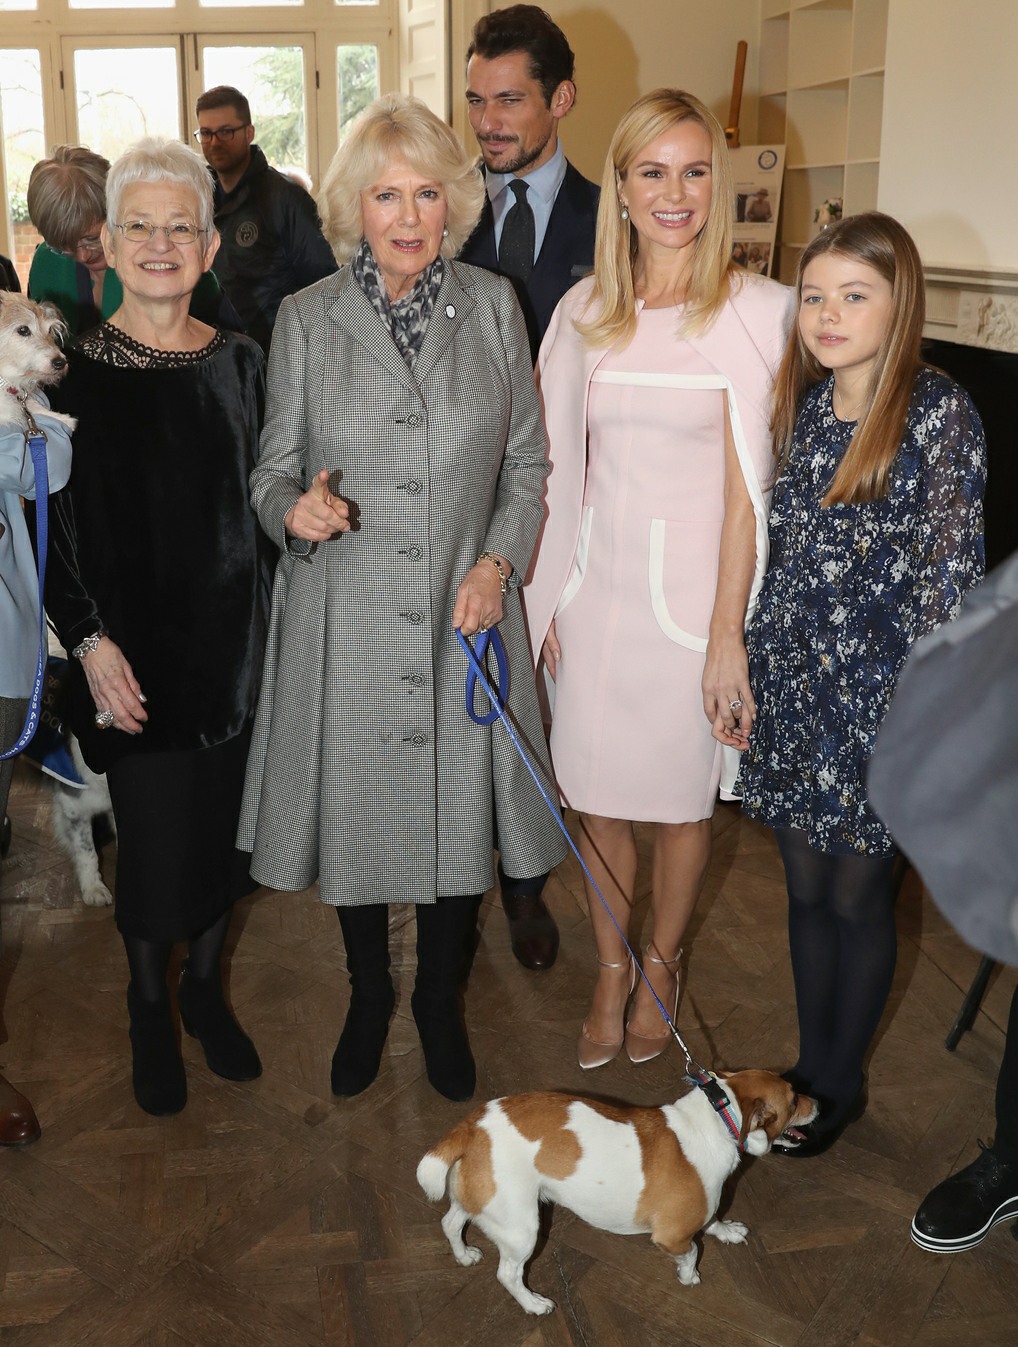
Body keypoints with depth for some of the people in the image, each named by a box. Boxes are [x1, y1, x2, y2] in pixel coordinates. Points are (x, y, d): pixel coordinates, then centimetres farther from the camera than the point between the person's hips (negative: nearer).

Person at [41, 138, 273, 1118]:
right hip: (132, 647, -3)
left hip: (232, 637, 3)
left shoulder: (239, 363, 4)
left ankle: (205, 983, 35)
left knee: (223, 818, 10)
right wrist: (89, 641, -12)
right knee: (152, 832, 3)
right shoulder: (72, 370, -6)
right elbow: (52, 523, -6)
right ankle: (149, 1005, 29)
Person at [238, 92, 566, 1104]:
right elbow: (273, 470, 3)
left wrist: (499, 560, -7)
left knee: (458, 816, 10)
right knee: (355, 815, 12)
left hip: (466, 614, 1)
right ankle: (368, 998, 38)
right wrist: (296, 510, -20)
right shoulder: (307, 318, -1)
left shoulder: (492, 306, 2)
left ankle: (440, 1003, 36)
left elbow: (528, 462, 7)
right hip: (347, 621, 0)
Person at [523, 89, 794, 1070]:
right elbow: (562, 468, 7)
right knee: (596, 794, 11)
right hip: (596, 581, 3)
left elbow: (746, 489, -10)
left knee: (681, 795, 11)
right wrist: (547, 597, 5)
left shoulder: (752, 311, -8)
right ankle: (610, 972, 32)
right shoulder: (585, 310, 4)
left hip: (692, 586, -3)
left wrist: (727, 633, -12)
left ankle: (661, 966, 35)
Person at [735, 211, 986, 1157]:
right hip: (794, 682, 6)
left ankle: (842, 1082, 29)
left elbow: (951, 574, -12)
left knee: (857, 897, 9)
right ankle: (810, 1064, 34)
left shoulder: (938, 415, -12)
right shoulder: (804, 406, 6)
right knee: (804, 887, 16)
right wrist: (751, 666, 12)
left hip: (879, 697, -5)